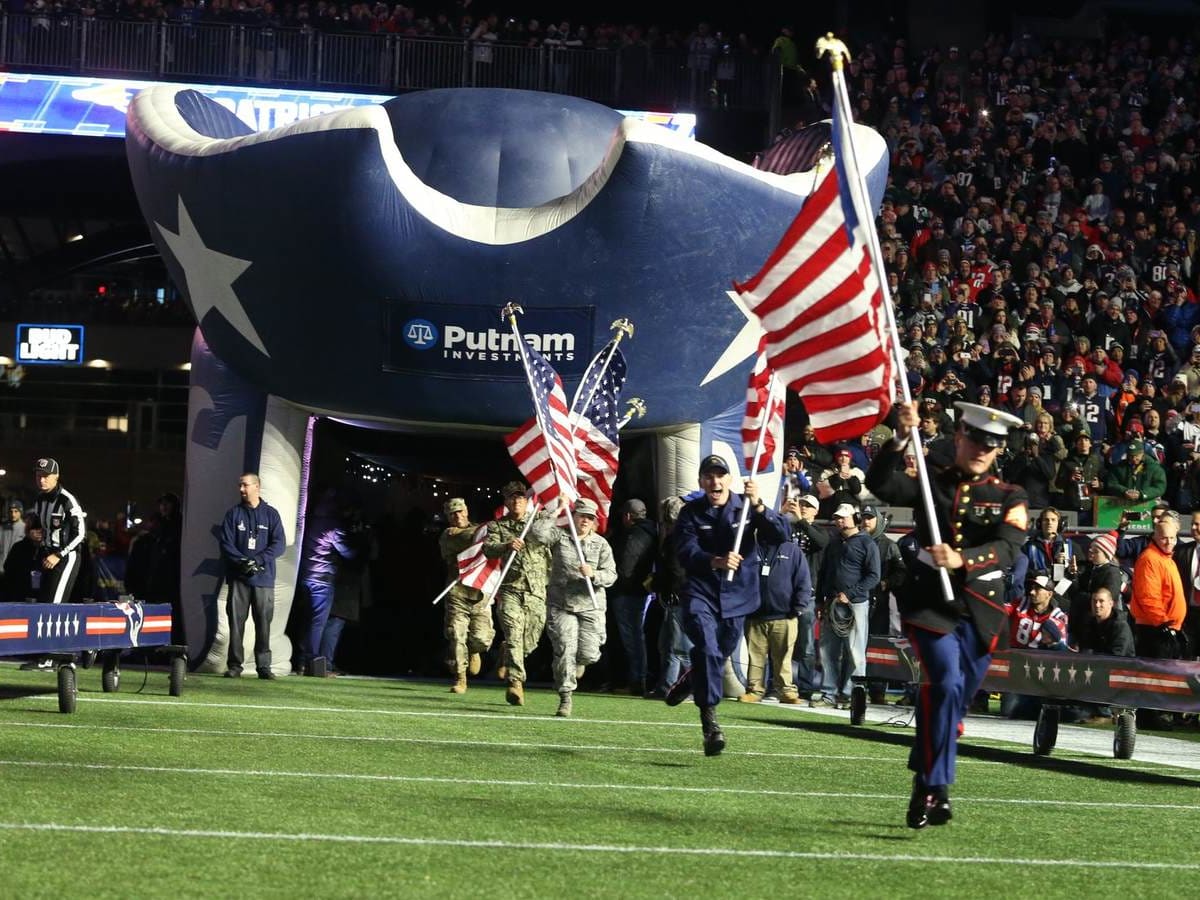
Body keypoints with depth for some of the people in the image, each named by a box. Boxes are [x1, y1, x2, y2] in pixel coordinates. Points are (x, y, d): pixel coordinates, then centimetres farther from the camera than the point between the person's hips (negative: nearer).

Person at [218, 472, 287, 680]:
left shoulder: (271, 514, 6)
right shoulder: (233, 514, 8)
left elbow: (279, 544, -1)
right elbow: (226, 543, 2)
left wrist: (259, 560, -15)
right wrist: (241, 561, -14)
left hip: (264, 578, -1)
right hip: (238, 578, 1)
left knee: (264, 622, -2)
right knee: (236, 621, -1)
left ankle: (263, 666, 2)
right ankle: (234, 665, 4)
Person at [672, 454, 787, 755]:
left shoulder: (745, 508, -1)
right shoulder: (691, 513, -2)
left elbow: (781, 535, -14)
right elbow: (686, 553, -15)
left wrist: (758, 506, -30)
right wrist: (716, 561, -35)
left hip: (736, 598, 3)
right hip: (700, 594, -3)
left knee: (719, 655, 16)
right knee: (708, 649, -23)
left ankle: (687, 682, 48)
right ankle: (709, 720, -23)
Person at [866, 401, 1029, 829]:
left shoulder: (1010, 498, 7)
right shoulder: (930, 484, 7)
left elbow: (1008, 547, -12)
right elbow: (880, 484, -12)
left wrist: (961, 559, -30)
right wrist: (901, 439, -27)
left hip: (980, 615, 2)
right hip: (931, 604, -2)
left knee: (955, 699, 9)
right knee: (946, 685, -22)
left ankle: (923, 787, 27)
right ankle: (935, 789, -21)